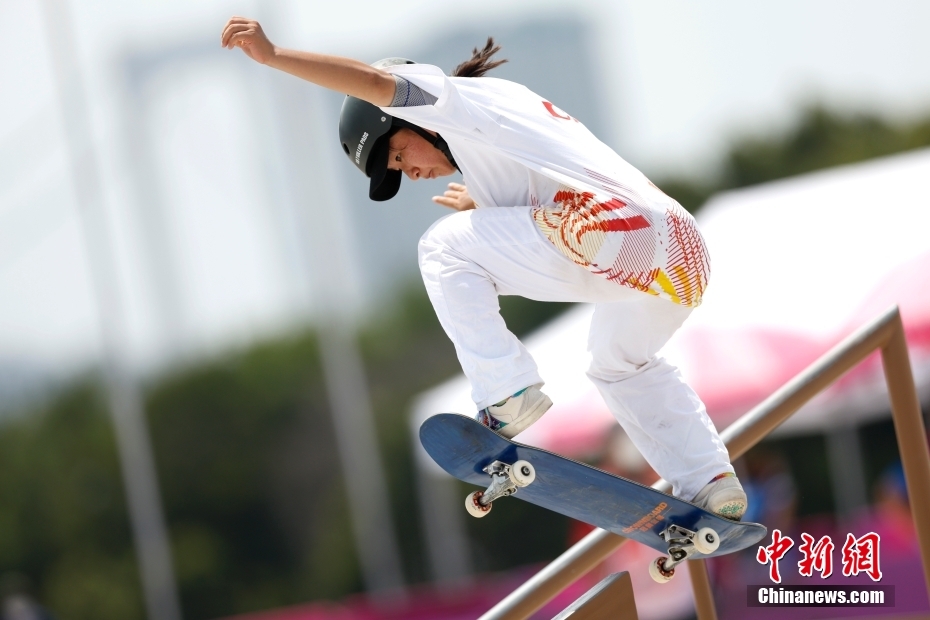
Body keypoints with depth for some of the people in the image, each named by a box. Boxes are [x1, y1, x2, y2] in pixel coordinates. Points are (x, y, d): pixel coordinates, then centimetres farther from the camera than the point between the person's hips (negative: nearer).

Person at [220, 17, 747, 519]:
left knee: (445, 248, 2)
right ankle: (711, 484, 25)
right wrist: (483, 205, 56)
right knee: (623, 364, 36)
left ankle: (507, 394, -7)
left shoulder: (465, 98, 8)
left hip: (611, 241, -10)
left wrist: (273, 54, -11)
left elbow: (377, 82, -9)